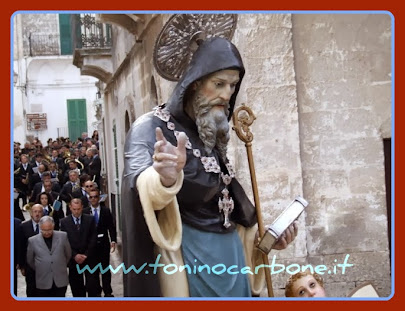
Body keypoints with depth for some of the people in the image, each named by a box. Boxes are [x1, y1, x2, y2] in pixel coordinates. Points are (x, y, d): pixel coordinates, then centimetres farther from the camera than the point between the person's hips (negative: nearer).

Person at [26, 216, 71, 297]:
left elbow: (68, 255, 13)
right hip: (43, 282, 0)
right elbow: (30, 261, 11)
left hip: (61, 281, 0)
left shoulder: (63, 236, 0)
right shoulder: (33, 241, -2)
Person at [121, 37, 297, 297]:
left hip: (230, 250, 7)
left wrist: (263, 234, 13)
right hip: (188, 251, -7)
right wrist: (165, 179, -51)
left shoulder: (213, 134, 12)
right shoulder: (152, 127, -10)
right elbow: (138, 181, -29)